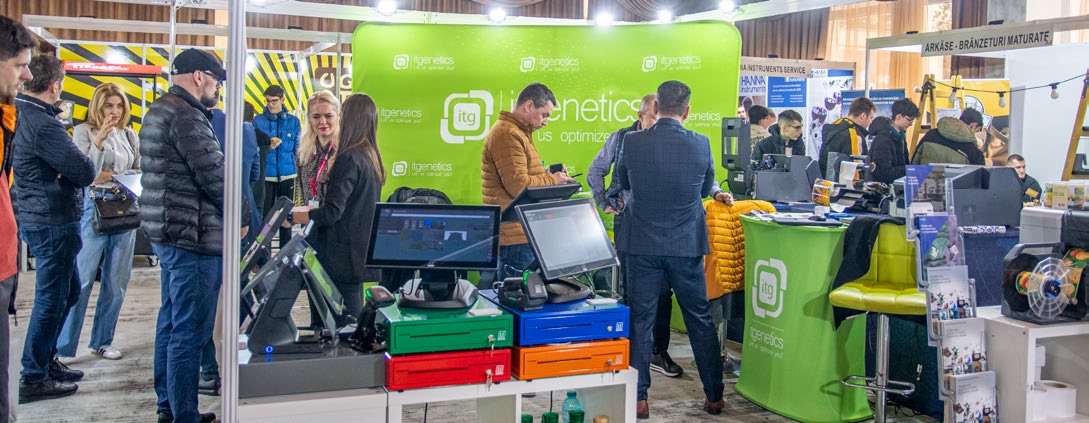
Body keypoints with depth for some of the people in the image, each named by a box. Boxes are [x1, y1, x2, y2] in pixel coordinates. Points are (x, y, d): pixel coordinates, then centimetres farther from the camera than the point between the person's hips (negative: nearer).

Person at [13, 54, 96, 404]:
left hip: (37, 217, 10)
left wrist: (74, 163, -9)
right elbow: (85, 173, -22)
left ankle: (46, 359, 33)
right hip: (53, 222, -10)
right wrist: (85, 162, 1)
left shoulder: (20, 114, 9)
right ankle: (34, 378, 11)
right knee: (51, 299, 1)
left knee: (68, 292, 22)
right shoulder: (42, 124, -22)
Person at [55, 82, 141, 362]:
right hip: (93, 207, -5)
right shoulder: (84, 132, -1)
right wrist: (99, 142, -20)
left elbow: (140, 170, 16)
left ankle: (103, 341, 20)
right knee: (81, 279, -7)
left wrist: (114, 176, -3)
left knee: (116, 281, 8)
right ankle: (62, 347, 1)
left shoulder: (130, 135, 13)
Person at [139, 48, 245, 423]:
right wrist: (241, 216, -5)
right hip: (193, 236, -11)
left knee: (171, 320, 18)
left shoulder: (157, 112, 17)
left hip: (166, 232, 11)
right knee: (190, 330, -5)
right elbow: (214, 175, -19)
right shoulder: (187, 117, -17)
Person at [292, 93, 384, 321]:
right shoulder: (372, 157, 11)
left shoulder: (349, 159, -17)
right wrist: (313, 209, 17)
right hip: (362, 250, 9)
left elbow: (332, 212, -20)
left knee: (345, 319, -3)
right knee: (354, 318, 16)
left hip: (344, 254, -9)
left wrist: (298, 215, -7)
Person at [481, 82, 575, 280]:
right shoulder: (507, 135, -15)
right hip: (515, 235, -11)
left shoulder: (519, 133, 21)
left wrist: (547, 174, 10)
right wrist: (553, 180, -8)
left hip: (522, 232, 11)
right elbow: (518, 186, -21)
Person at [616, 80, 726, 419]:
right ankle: (714, 396, 22)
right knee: (700, 320, 13)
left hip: (643, 245, -1)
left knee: (640, 320, 8)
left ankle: (638, 399, 10)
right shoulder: (701, 144, -8)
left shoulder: (633, 142, -9)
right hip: (687, 245, 1)